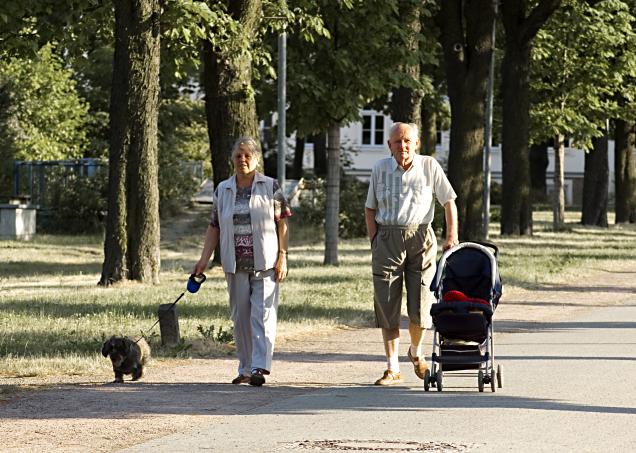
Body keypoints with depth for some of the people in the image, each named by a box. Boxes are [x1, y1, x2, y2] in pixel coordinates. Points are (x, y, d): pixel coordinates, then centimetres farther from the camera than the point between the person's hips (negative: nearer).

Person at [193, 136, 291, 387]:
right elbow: (214, 227, 12)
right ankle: (245, 369, 14)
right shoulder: (223, 190, 11)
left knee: (262, 314, -11)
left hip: (265, 263, -4)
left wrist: (282, 257, -7)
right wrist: (204, 259, 4)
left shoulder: (270, 187, 2)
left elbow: (282, 224, 0)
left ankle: (260, 367, -17)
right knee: (240, 317, 6)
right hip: (236, 265, 4)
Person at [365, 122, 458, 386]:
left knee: (420, 305, -4)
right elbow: (370, 208, 13)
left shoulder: (429, 167, 1)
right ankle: (393, 369, 4)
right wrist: (374, 241, 1)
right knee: (386, 306, -2)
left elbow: (449, 202, 5)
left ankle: (416, 352, 26)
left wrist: (451, 235, -5)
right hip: (387, 239, 1)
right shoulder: (380, 168, 6)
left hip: (420, 237, -1)